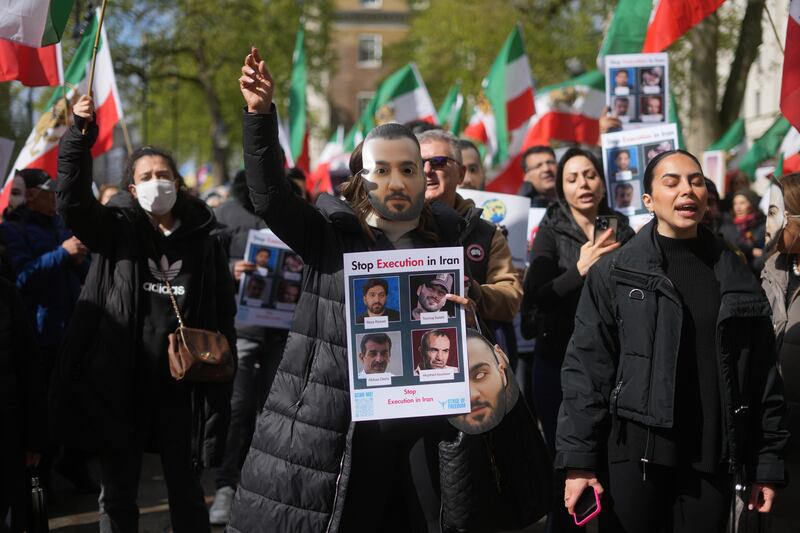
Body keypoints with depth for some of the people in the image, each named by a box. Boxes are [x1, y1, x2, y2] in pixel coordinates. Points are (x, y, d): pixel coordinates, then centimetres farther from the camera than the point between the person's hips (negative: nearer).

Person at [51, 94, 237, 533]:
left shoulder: (204, 243, 2)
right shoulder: (116, 231, 2)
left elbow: (223, 317, 3)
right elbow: (73, 200, -15)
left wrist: (218, 390, -3)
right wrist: (80, 134, -26)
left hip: (179, 387, 0)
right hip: (118, 384, 0)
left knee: (186, 492, 10)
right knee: (117, 494, 9)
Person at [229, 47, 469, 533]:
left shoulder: (446, 238, 9)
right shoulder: (333, 233, 2)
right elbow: (270, 197, -16)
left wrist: (464, 312, -6)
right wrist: (261, 114, -28)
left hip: (405, 441, 2)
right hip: (319, 437, -2)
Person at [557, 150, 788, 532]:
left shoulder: (738, 280, 8)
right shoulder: (614, 273, 0)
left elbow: (762, 376, 8)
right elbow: (587, 368, -4)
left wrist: (768, 463, 5)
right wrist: (579, 460, -11)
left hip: (713, 461, 2)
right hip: (635, 457, -2)